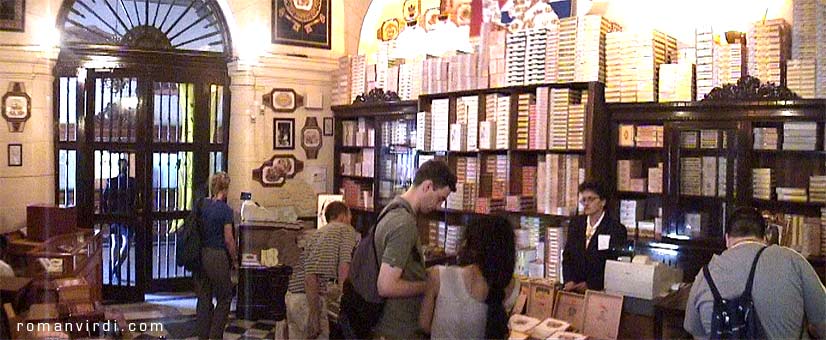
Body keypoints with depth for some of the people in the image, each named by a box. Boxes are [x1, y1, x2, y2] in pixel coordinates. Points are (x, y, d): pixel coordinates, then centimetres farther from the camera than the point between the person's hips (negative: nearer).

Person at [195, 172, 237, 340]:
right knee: (224, 298, 9)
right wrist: (235, 259, -1)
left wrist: (198, 252, 17)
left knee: (204, 298, 13)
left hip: (200, 255, 6)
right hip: (218, 256, -6)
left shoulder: (201, 205, 3)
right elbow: (228, 239, -13)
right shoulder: (225, 209, -14)